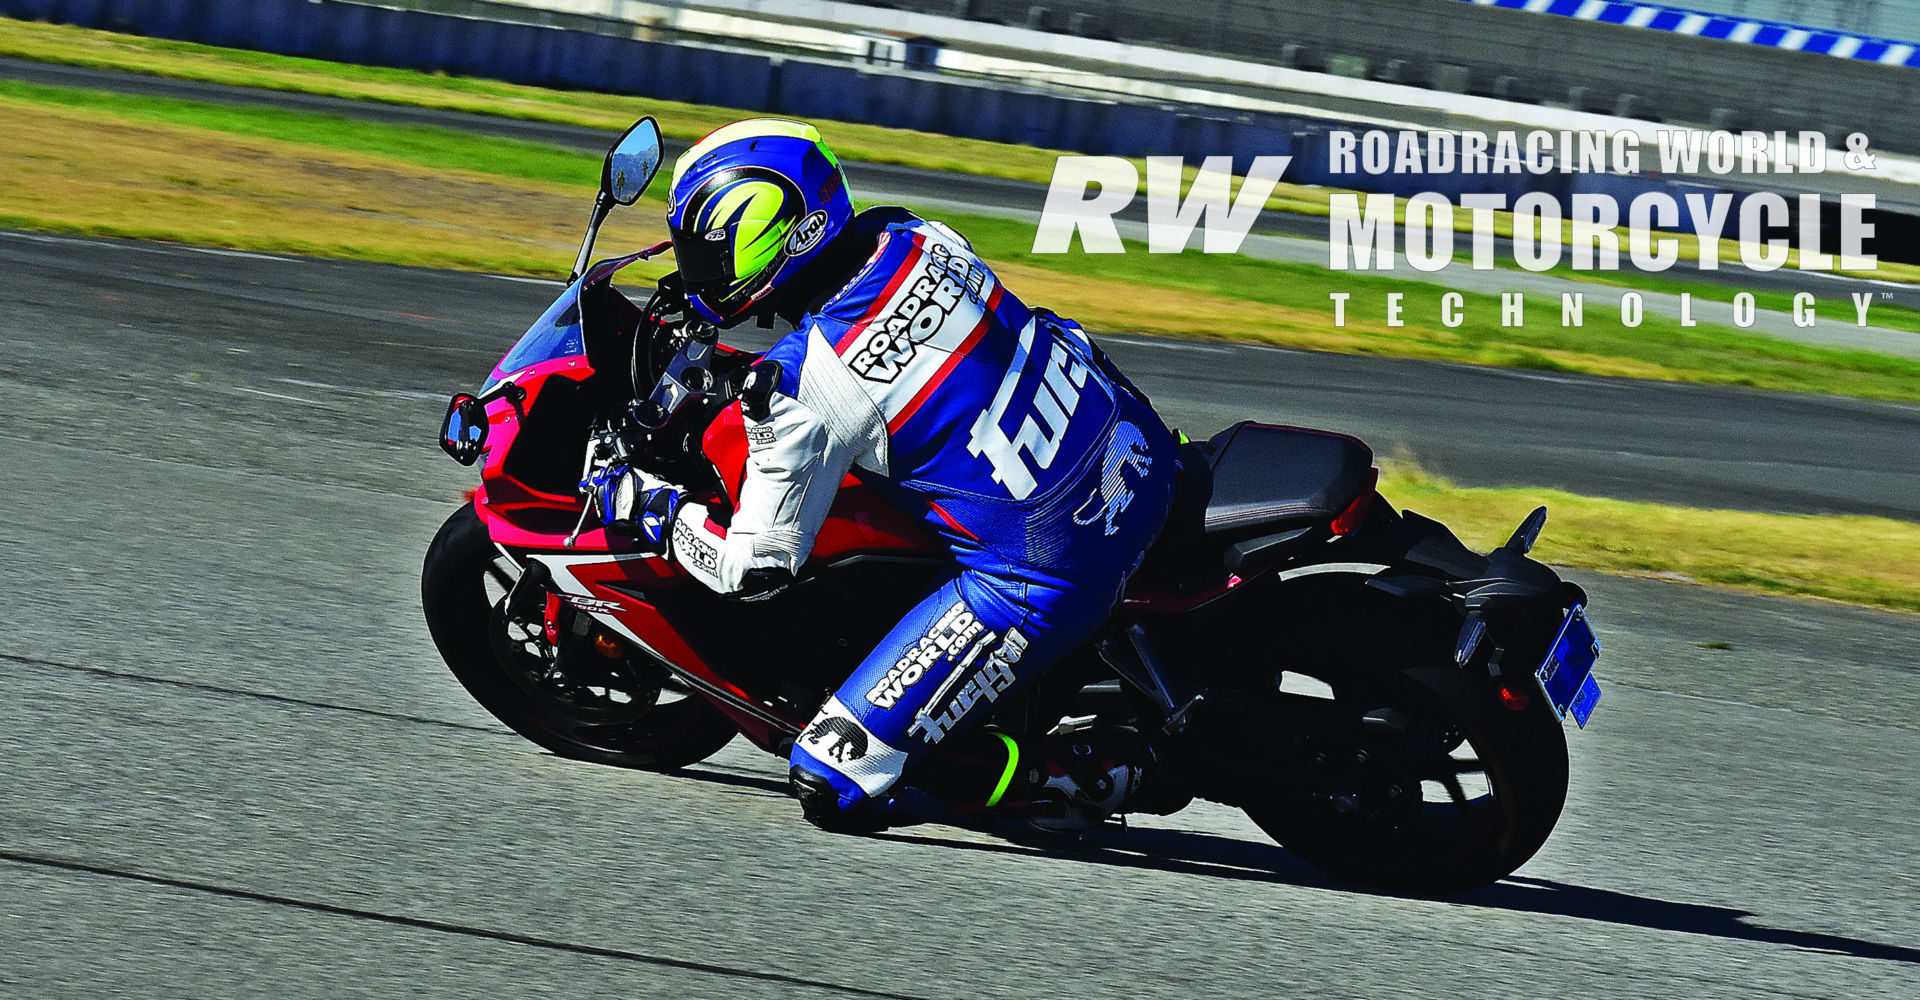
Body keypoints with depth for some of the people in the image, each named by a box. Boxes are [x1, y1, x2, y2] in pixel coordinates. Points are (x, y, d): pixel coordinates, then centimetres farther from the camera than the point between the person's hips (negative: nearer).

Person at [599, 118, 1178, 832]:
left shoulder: (800, 389, -17)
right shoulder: (907, 234, 3)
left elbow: (758, 566, -9)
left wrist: (652, 510, 8)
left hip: (1045, 577, -8)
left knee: (835, 783, -5)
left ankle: (1089, 780, -1)